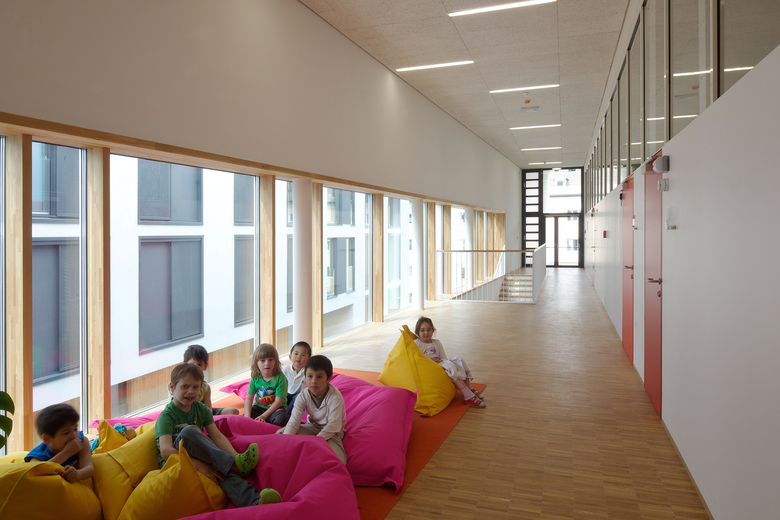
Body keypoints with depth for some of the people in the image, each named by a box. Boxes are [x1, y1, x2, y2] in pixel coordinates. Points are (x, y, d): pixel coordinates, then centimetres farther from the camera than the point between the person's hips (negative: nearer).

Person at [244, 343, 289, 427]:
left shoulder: (280, 378, -17)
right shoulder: (255, 378, -4)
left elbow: (278, 401, -16)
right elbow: (249, 399, -3)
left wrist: (264, 416, -22)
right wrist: (247, 417, -20)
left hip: (276, 408, -3)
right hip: (259, 407, 3)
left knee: (281, 419, -35)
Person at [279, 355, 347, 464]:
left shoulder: (335, 397, -24)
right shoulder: (303, 396, -12)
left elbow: (333, 425, -28)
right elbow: (294, 421, -17)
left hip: (332, 432, -6)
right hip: (312, 427, 6)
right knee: (280, 433, -13)